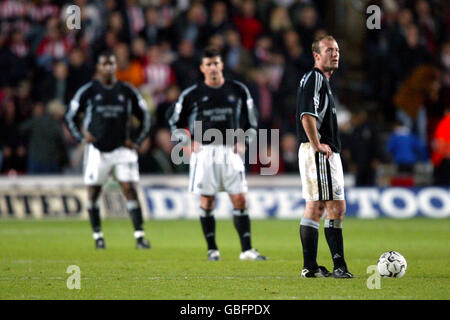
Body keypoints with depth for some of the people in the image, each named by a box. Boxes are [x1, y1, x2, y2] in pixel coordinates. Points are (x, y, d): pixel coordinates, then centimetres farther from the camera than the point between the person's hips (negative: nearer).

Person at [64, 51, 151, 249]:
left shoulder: (127, 91, 5)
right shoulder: (88, 91, 0)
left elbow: (145, 117, 14)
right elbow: (70, 117, 7)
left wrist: (136, 141, 4)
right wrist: (82, 137, -5)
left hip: (122, 149, 0)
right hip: (97, 149, 0)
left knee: (130, 189, -8)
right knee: (93, 192, 2)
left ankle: (139, 235, -10)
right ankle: (98, 236, 15)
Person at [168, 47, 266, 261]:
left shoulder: (238, 90, 8)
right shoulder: (192, 94, 1)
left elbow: (251, 121, 17)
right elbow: (175, 123, 11)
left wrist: (244, 141, 2)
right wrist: (189, 141, -3)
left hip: (231, 151, 1)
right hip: (204, 151, -1)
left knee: (240, 199, -4)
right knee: (207, 201, -1)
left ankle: (247, 249, -2)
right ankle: (212, 249, 9)